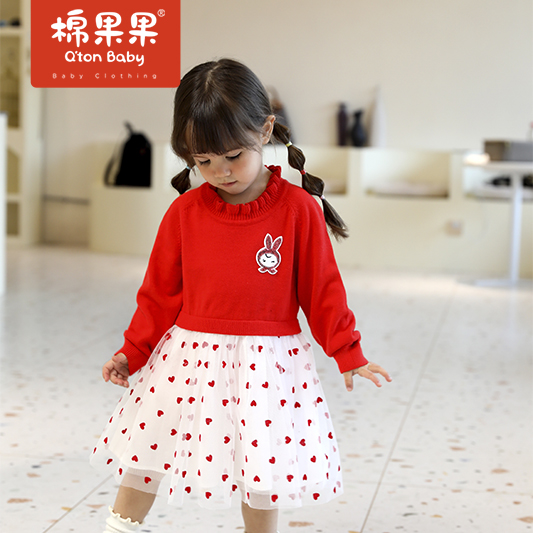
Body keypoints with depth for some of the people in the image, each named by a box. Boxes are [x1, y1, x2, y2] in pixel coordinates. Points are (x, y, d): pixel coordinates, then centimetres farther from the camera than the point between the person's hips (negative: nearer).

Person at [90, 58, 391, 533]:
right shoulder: (185, 212, -4)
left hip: (267, 360, -2)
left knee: (262, 467, 6)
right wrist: (133, 351, 2)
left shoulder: (298, 208, -9)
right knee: (146, 446, 12)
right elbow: (161, 290, 5)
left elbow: (320, 287, -2)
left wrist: (349, 354, 1)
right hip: (188, 356, 3)